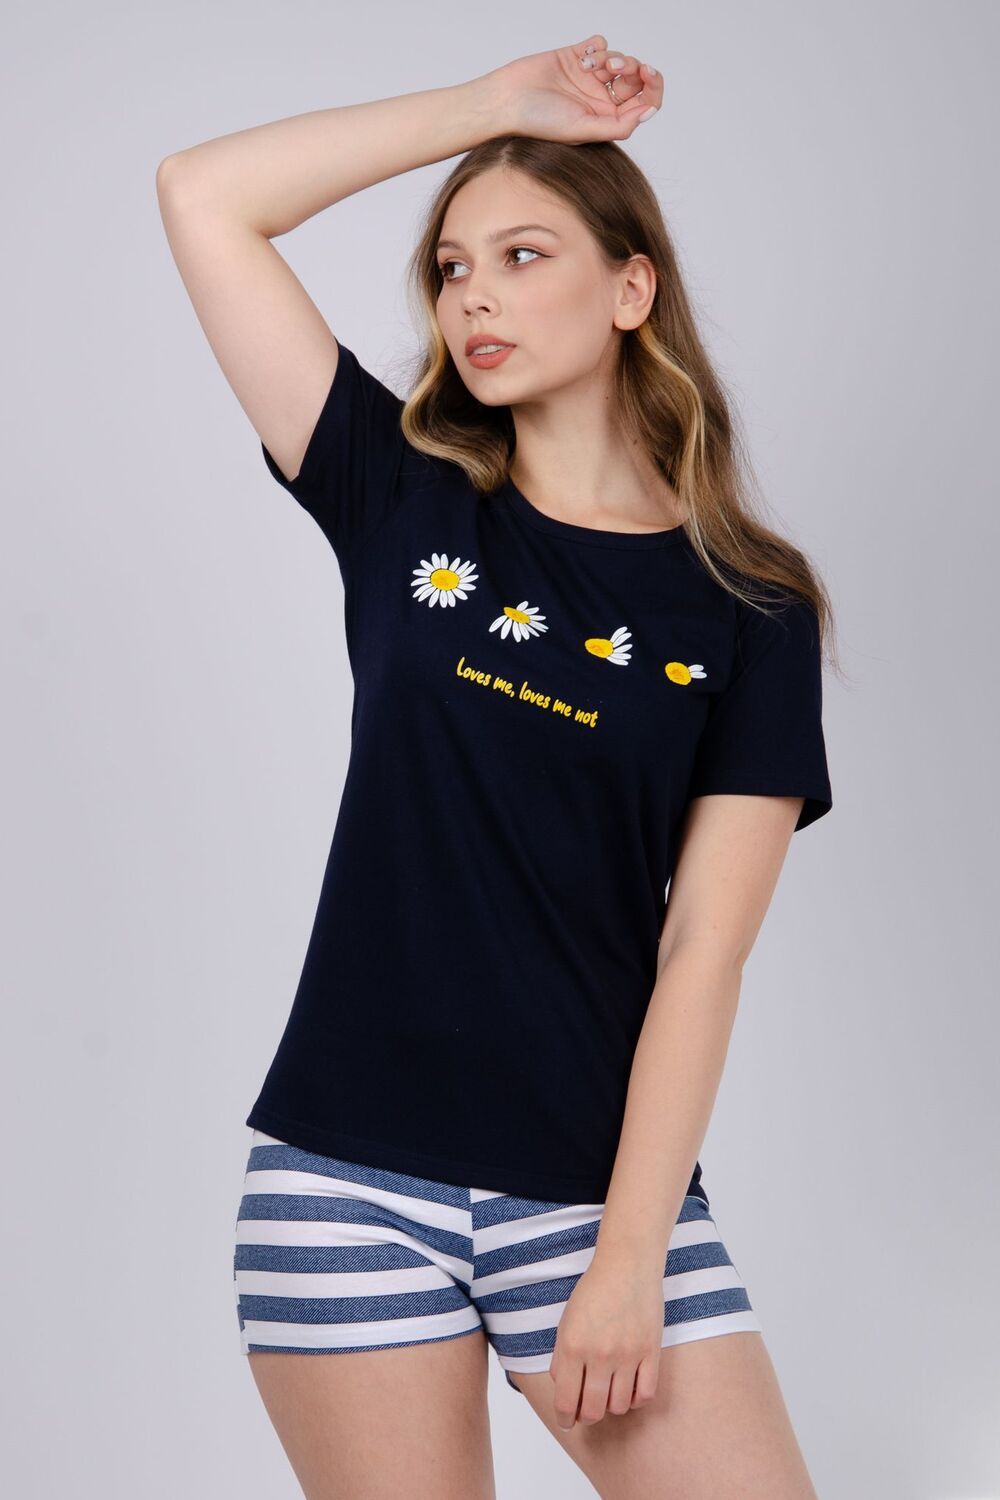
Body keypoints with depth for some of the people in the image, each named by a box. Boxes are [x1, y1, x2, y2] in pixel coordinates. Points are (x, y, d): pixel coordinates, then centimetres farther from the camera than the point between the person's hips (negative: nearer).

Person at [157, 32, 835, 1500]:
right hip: (351, 1177, 1)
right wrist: (498, 104, 3)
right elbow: (201, 196, 3)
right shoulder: (408, 507, 6)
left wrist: (628, 1259, -12)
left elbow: (704, 952, -5)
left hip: (603, 1181, -1)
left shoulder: (748, 609, 2)